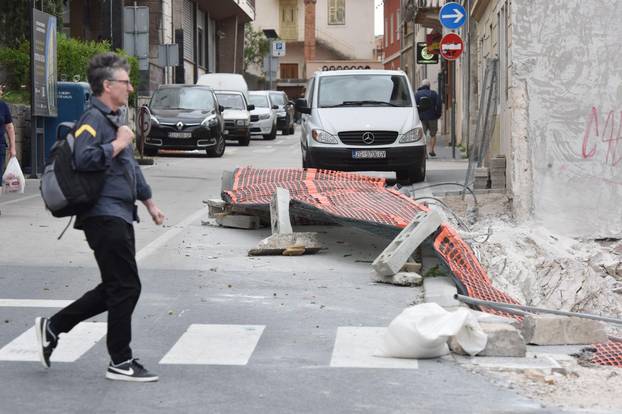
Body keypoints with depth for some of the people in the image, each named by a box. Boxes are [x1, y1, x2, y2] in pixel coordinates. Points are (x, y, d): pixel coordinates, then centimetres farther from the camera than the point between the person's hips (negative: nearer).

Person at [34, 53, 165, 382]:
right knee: (126, 288, -5)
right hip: (105, 216, -10)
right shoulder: (92, 120, -13)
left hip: (118, 217, 10)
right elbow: (85, 159, -31)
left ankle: (53, 327, 21)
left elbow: (131, 166, 29)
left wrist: (149, 203, 31)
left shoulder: (112, 120, 20)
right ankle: (120, 363, 4)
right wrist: (119, 143, -18)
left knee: (114, 288, 13)